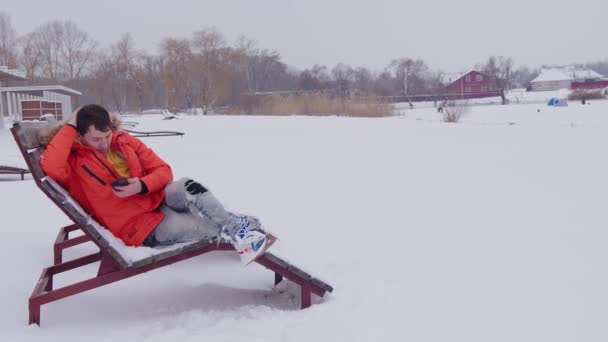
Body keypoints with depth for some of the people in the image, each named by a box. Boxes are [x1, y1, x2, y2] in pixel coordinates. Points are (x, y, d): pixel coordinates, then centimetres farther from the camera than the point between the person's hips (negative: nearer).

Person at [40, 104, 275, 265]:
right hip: (138, 228, -4)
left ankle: (237, 227, -26)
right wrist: (69, 127, -20)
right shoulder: (74, 161, -5)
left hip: (155, 200, 4)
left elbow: (163, 171, 6)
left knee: (189, 187, -28)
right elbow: (49, 167, -30)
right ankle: (239, 236, -18)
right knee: (193, 225, -30)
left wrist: (141, 186, -15)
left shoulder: (124, 141, 6)